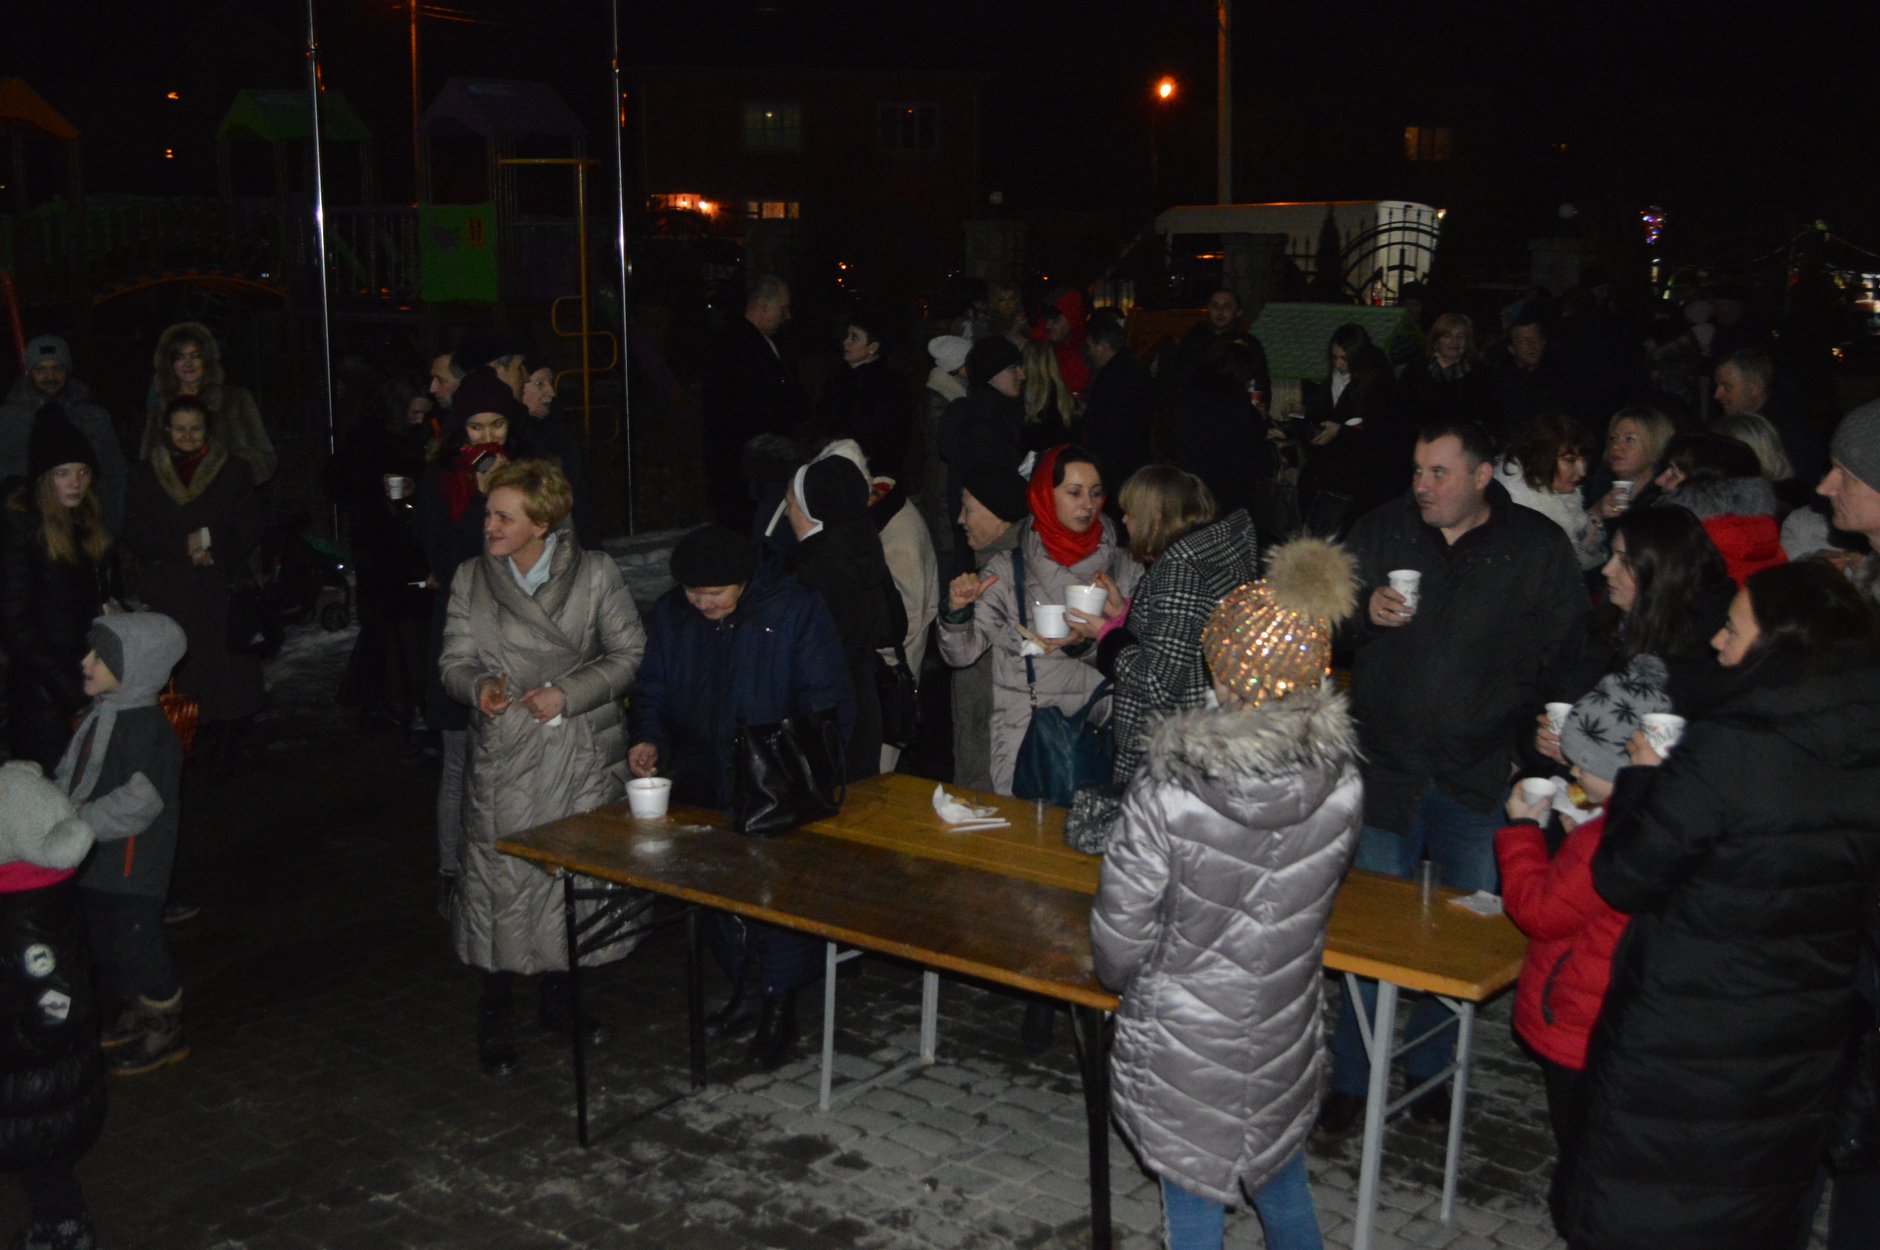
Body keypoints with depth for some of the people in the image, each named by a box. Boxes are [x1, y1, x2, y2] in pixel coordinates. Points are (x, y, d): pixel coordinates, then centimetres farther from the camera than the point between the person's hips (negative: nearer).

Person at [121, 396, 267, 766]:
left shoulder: (234, 470, 8)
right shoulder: (147, 474, 12)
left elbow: (250, 530, 5)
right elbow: (135, 535, 5)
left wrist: (211, 544, -11)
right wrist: (183, 545, -10)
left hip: (222, 588, -1)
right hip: (168, 593, 1)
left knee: (229, 667, -7)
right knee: (180, 674, -6)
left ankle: (231, 743, 2)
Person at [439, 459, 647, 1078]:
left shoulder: (594, 572, -2)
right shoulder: (471, 578, 4)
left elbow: (630, 654, -1)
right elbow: (454, 660, 6)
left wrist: (568, 693, -13)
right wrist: (479, 685, -17)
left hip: (580, 755, 0)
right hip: (502, 757, 0)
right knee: (499, 881, -2)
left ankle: (557, 997, 28)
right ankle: (495, 1016, 13)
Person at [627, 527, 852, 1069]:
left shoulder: (797, 609, -13)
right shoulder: (670, 615, 2)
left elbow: (828, 705, -11)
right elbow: (652, 692, 10)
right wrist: (650, 740, -11)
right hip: (705, 791, 5)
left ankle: (779, 1002, 17)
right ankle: (746, 990, 32)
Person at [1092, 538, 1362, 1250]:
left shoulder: (1168, 796, -27)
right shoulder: (1342, 787, -16)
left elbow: (1120, 929, -16)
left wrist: (1118, 976, 7)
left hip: (1183, 1048, -3)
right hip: (1283, 1042, 3)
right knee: (1280, 1176, 28)